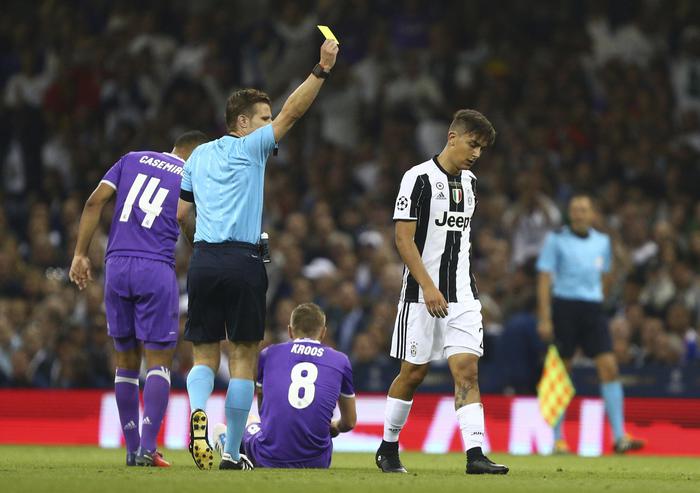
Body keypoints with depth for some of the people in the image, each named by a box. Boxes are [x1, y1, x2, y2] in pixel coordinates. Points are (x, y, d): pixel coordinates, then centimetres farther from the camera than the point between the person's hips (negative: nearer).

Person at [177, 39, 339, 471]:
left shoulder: (200, 155, 15)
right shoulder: (251, 147, 0)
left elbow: (182, 212, 16)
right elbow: (292, 113, -9)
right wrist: (322, 69, -11)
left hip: (204, 260, 5)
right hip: (243, 261, -5)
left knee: (205, 355, 8)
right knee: (244, 356, 2)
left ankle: (199, 411, -25)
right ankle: (233, 452, 2)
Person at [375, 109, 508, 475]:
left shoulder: (469, 182, 12)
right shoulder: (419, 178, -10)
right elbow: (403, 238, -14)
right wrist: (429, 287, -21)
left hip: (461, 295, 5)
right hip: (422, 295, -5)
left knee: (467, 369, -7)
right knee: (413, 373, 3)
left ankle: (475, 454, -15)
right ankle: (388, 449, 20)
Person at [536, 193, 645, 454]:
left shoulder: (602, 241, 11)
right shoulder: (556, 240, -1)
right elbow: (544, 279, -5)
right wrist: (544, 318, -12)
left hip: (593, 309, 3)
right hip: (564, 307, -3)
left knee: (609, 367, -9)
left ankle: (619, 437, -12)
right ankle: (557, 439, 10)